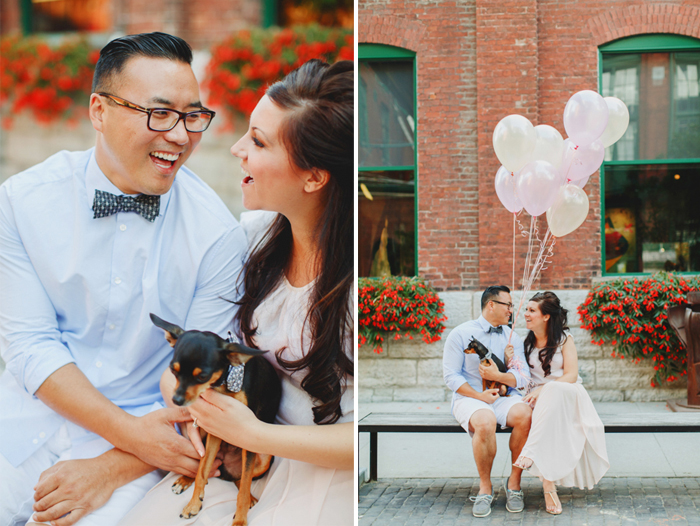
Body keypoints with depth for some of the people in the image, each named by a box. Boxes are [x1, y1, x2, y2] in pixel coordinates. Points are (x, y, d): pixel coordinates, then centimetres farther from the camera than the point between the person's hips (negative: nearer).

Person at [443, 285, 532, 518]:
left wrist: (498, 376, -15)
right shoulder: (461, 333, 2)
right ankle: (485, 487, -18)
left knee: (524, 415, -30)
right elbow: (451, 376, -5)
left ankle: (514, 482, -15)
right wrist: (479, 395, -17)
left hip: (504, 397, 4)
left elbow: (523, 377, 4)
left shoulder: (512, 337, 13)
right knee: (485, 421, -37)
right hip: (469, 398, -3)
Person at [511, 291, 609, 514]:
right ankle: (548, 483, -42)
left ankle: (531, 453, -48)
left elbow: (571, 375, -6)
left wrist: (542, 390, -20)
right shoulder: (526, 341, 14)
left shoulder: (564, 339, 4)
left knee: (553, 392, -39)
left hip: (568, 396, -2)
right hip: (540, 398, 2)